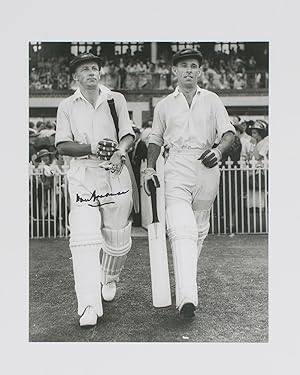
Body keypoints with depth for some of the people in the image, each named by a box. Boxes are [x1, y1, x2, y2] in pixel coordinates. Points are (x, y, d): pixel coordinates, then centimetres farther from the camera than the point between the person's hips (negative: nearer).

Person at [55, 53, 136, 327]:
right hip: (82, 175, -1)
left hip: (115, 173, 1)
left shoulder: (116, 99, 12)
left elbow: (129, 134, 5)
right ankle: (89, 307, -16)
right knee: (84, 237, -14)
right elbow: (62, 146, 2)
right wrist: (91, 147, -15)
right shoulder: (67, 106, 10)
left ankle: (109, 279, 35)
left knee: (118, 238, 4)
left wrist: (119, 152, -17)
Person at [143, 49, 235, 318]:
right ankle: (187, 297, -25)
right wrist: (150, 168, 6)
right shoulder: (164, 105, 15)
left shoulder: (212, 100, 14)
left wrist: (218, 150, -15)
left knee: (199, 229, 9)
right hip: (177, 167, -1)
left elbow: (229, 132, 6)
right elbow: (156, 139, 20)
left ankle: (186, 276, 31)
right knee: (182, 229, -17)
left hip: (207, 166, 2)